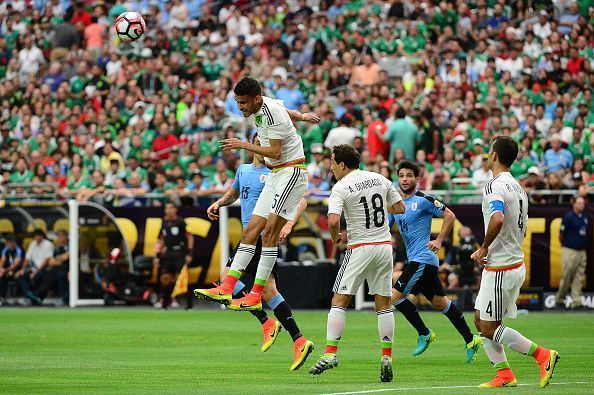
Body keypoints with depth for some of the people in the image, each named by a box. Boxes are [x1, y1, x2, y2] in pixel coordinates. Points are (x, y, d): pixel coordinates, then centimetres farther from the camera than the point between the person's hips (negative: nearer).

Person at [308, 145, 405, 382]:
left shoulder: (341, 188, -9)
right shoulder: (380, 179, 6)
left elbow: (333, 220, -22)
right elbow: (400, 208, 13)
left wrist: (335, 237, -1)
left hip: (359, 249, -5)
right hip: (385, 245, 5)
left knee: (339, 300, 0)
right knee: (383, 304, 8)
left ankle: (330, 353, -7)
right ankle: (387, 358, 4)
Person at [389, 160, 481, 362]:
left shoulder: (423, 200, -10)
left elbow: (449, 216, -9)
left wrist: (439, 241, -15)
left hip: (422, 258, -8)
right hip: (416, 260, 8)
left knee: (396, 296, -12)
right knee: (440, 302, 11)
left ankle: (424, 334, 1)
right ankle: (470, 339, 17)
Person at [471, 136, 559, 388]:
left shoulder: (495, 186, -17)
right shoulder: (517, 186, 14)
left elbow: (497, 219, -36)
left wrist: (484, 247, -21)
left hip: (501, 270, -10)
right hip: (515, 262, 10)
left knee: (490, 328, -2)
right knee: (480, 321, 15)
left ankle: (543, 355, -3)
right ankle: (504, 375, 15)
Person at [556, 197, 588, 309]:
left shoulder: (585, 217, 11)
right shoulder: (569, 217, -10)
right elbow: (561, 235, -6)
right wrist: (565, 245, 6)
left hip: (582, 251, 7)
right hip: (570, 251, -7)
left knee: (579, 279, 4)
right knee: (566, 276, -3)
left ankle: (576, 302, 4)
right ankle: (560, 299, 11)